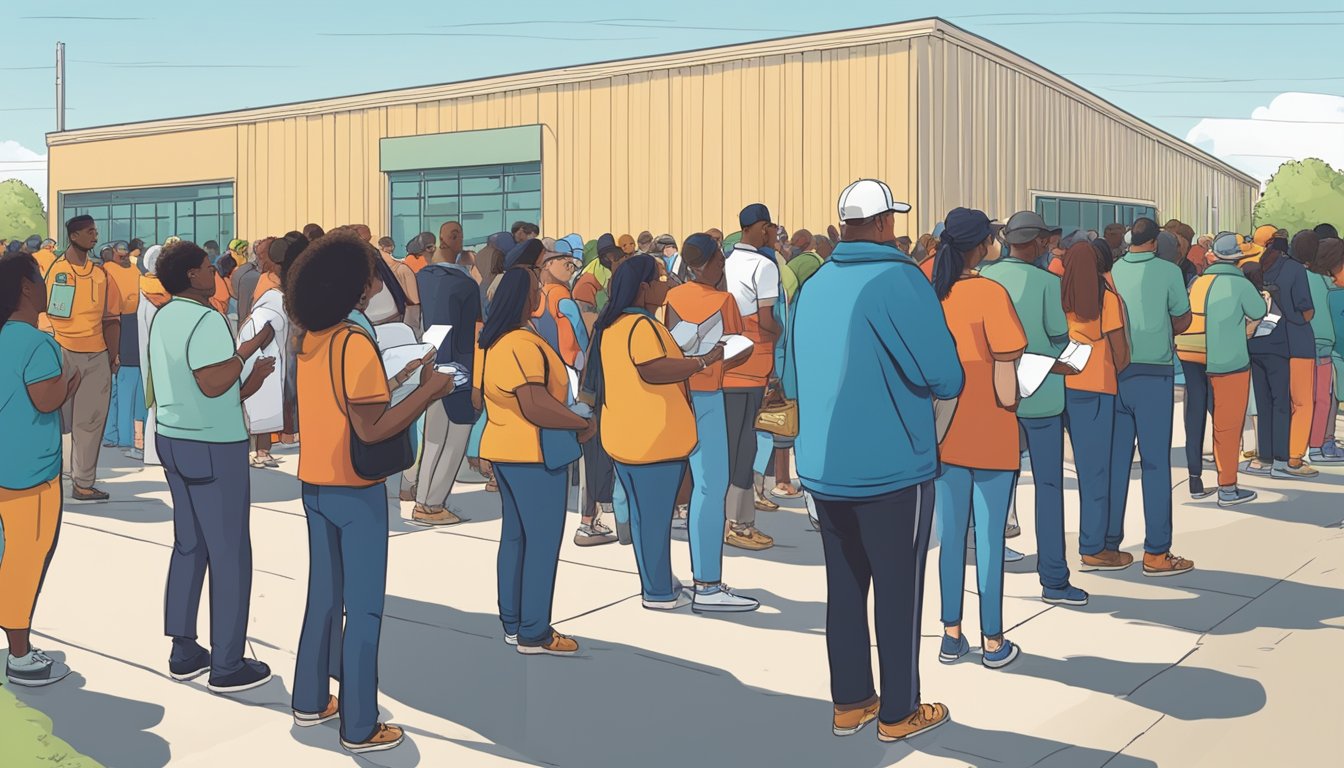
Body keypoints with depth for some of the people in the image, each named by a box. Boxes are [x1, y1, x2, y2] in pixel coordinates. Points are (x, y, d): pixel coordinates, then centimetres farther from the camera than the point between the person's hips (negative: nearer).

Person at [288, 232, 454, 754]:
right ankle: (359, 727, 9)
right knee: (364, 609, 1)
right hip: (355, 491, -8)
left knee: (324, 597, 19)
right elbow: (371, 429, -25)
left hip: (314, 484, 8)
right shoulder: (356, 343, -20)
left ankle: (311, 702, 30)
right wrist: (430, 391, -20)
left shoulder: (311, 340, 6)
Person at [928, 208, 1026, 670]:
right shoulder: (990, 294, -16)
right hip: (989, 434, -5)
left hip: (942, 432, 5)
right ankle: (994, 643, 16)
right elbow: (1005, 373, -15)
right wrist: (1010, 406, 4)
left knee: (950, 534, 13)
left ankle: (951, 635, 21)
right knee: (990, 538, 5)